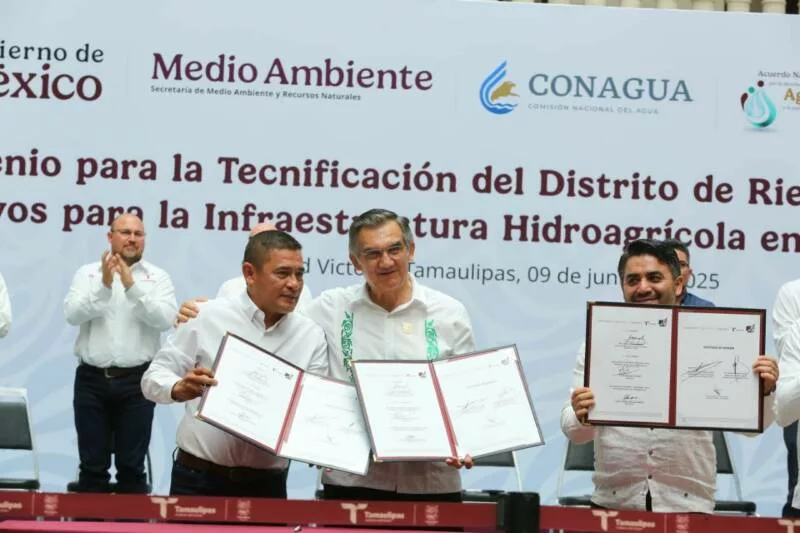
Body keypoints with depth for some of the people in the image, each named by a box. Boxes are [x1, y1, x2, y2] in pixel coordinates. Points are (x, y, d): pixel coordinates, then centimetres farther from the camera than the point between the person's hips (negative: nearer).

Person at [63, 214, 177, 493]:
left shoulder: (158, 277, 3)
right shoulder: (87, 273, 5)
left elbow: (164, 319, -13)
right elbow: (73, 314, -9)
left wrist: (132, 286, -22)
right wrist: (104, 286, -22)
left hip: (136, 381, -1)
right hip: (92, 379, 1)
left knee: (132, 465, 5)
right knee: (92, 463, 7)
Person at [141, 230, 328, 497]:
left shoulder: (312, 336, 5)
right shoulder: (206, 316, -2)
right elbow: (154, 376, -1)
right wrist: (179, 389, -23)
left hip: (266, 485, 2)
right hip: (198, 480, -2)